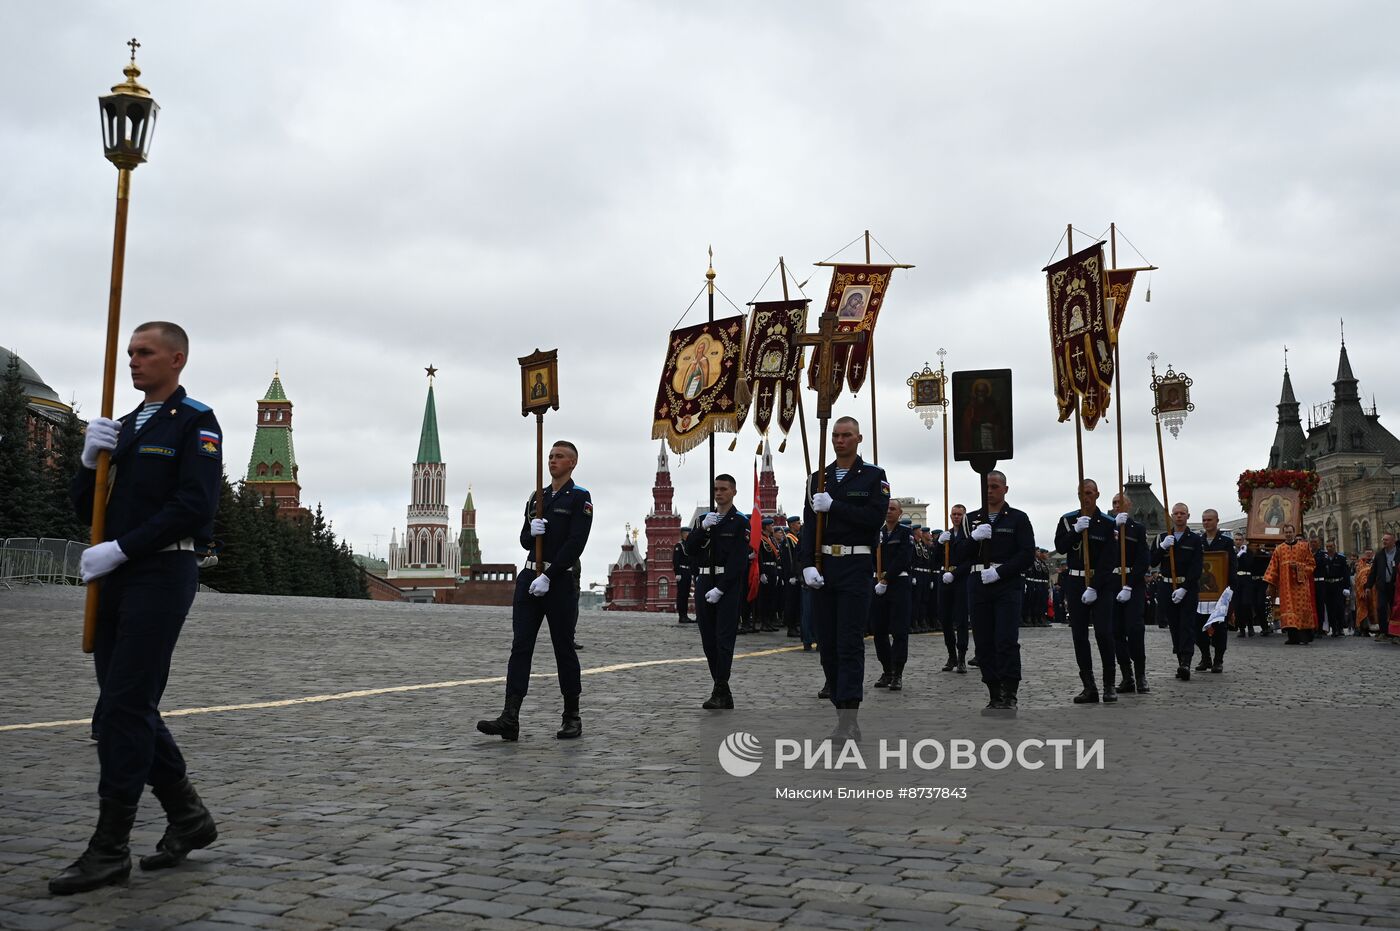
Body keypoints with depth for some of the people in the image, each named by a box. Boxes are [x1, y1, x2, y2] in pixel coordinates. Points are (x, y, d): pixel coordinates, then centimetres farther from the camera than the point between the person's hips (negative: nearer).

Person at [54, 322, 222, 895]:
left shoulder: (196, 422, -5)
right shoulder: (123, 428, 18)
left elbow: (194, 507, -17)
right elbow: (86, 510, 17)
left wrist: (120, 548, -18)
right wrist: (91, 460, -2)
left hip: (163, 575, -8)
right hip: (116, 579, 8)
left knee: (124, 709, -9)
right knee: (129, 708, 11)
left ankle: (110, 849, -2)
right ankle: (188, 817, 23)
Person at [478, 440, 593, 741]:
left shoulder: (580, 498, -3)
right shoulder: (537, 497, 17)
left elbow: (575, 544, -13)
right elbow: (525, 541, 18)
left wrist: (548, 577, -18)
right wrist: (531, 531, -7)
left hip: (561, 581, -5)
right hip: (529, 578, 5)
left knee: (564, 649, 2)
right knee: (520, 646, -4)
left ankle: (572, 718, 15)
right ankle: (509, 719, -9)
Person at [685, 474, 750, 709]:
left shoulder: (740, 521, -3)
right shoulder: (703, 519, 14)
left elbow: (738, 560, -11)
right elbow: (689, 549, 3)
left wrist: (720, 589, -16)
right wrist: (702, 528, -12)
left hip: (728, 586, -6)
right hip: (704, 584, 6)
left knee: (724, 638, -9)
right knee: (708, 639, 7)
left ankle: (720, 692, -9)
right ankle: (722, 693, 14)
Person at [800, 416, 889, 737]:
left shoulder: (873, 476, 3)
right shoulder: (818, 478, 13)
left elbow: (875, 516, -12)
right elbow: (809, 526, 5)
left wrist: (833, 506, -13)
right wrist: (808, 565, -7)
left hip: (855, 566, -5)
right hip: (823, 566, 5)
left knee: (849, 642, -9)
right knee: (827, 642, 5)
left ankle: (848, 722, -10)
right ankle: (845, 718, 14)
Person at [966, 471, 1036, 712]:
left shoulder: (1018, 518, 5)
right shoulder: (972, 519, 15)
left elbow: (1027, 555, -3)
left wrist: (999, 572, -14)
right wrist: (973, 538, -11)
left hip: (1007, 586, -4)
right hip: (978, 587, 4)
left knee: (1006, 642, -11)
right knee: (984, 644, 3)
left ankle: (1009, 695, -5)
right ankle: (995, 695, 10)